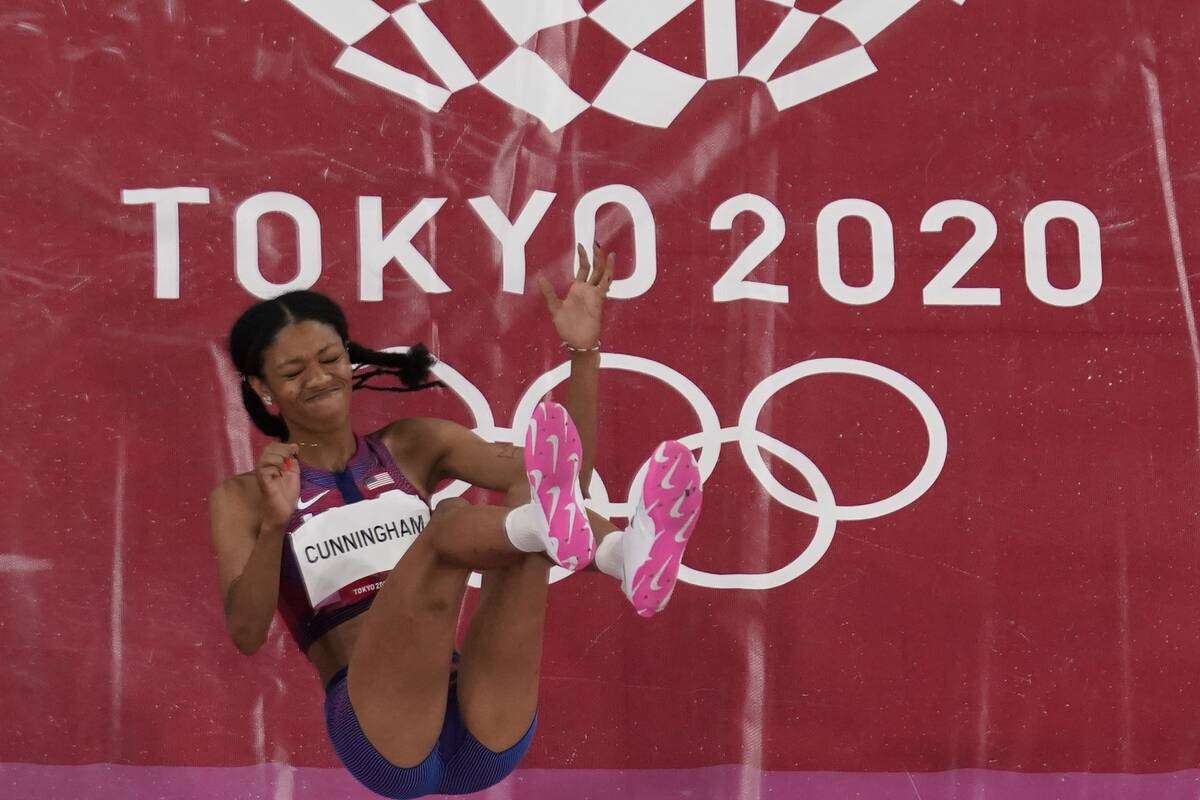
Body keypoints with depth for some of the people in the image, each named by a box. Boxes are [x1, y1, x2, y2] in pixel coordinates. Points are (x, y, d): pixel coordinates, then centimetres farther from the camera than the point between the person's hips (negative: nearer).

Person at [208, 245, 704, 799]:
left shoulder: (413, 446, 17)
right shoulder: (242, 498, 11)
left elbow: (564, 472, 5)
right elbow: (246, 633, -6)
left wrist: (583, 352, -6)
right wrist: (274, 526, -22)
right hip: (382, 747, -3)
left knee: (531, 496, -21)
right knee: (449, 525, -28)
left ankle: (626, 554, -54)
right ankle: (580, 537, -60)